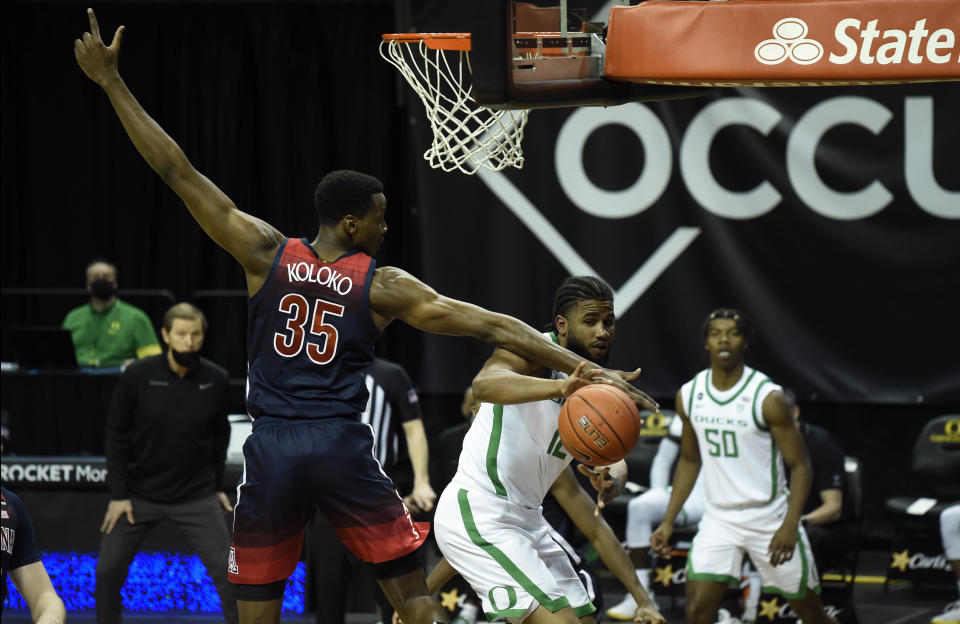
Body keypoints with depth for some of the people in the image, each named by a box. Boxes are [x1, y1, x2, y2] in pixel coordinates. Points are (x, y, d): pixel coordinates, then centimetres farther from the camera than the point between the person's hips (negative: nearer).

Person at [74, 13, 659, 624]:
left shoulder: (267, 254, 3)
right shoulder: (383, 286, 0)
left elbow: (179, 173, 4)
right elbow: (492, 326, -5)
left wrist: (111, 82, 8)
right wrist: (585, 369, -5)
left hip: (272, 448, 2)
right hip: (343, 447, -2)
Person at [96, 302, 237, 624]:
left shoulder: (216, 380, -7)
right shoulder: (138, 376, -12)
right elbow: (116, 434, -4)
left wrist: (217, 485, 9)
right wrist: (118, 494, -6)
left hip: (196, 497, 0)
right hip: (138, 494, 0)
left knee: (226, 570, -8)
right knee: (108, 571, 2)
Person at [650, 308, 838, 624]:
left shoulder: (767, 397, -14)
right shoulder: (689, 396, 0)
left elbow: (800, 465, -11)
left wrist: (790, 525, -23)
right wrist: (668, 522, 7)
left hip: (769, 519, -3)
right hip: (718, 518, 3)